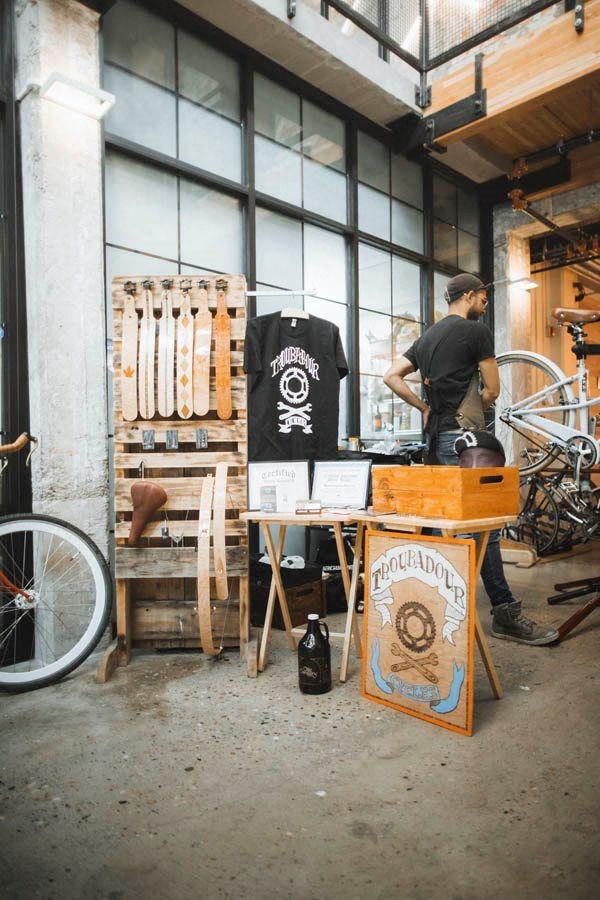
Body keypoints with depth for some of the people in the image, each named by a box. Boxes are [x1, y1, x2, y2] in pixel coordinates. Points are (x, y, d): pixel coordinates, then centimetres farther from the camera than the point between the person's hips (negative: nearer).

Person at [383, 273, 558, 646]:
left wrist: (427, 408, 13)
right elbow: (492, 390, -3)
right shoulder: (478, 331, -4)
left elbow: (392, 376, 17)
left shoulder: (428, 336, 19)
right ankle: (506, 613, -2)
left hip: (435, 435, 9)